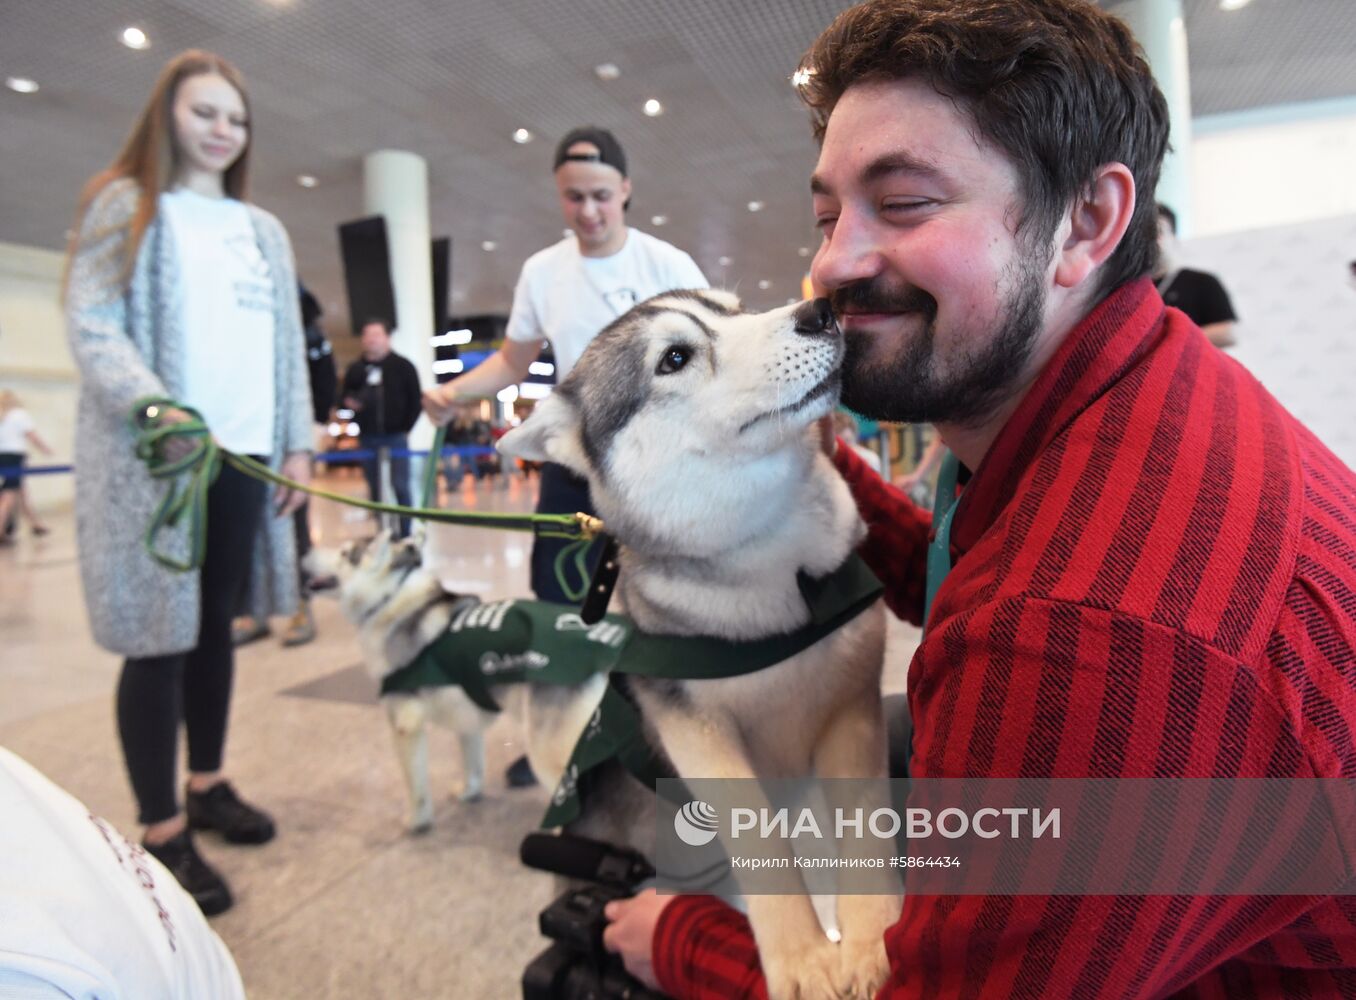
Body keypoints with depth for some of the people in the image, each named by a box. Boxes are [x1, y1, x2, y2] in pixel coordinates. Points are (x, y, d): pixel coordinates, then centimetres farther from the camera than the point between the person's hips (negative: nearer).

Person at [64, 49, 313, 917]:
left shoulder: (263, 231, 19)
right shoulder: (123, 205, 5)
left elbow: (287, 346, 16)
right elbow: (92, 327, -6)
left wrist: (298, 444, 8)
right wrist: (158, 410, -23)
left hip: (243, 454, 5)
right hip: (155, 457, -4)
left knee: (216, 626, 11)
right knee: (160, 635, -2)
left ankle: (209, 785, 26)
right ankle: (163, 831, 8)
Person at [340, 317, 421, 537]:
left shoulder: (403, 366, 2)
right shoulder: (355, 369, 11)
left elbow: (416, 400, 1)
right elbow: (346, 396, 19)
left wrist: (406, 426, -5)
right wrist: (350, 402, -4)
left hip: (395, 436, -3)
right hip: (367, 438, 4)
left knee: (400, 487, -5)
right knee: (374, 489, 6)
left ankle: (405, 534, 0)